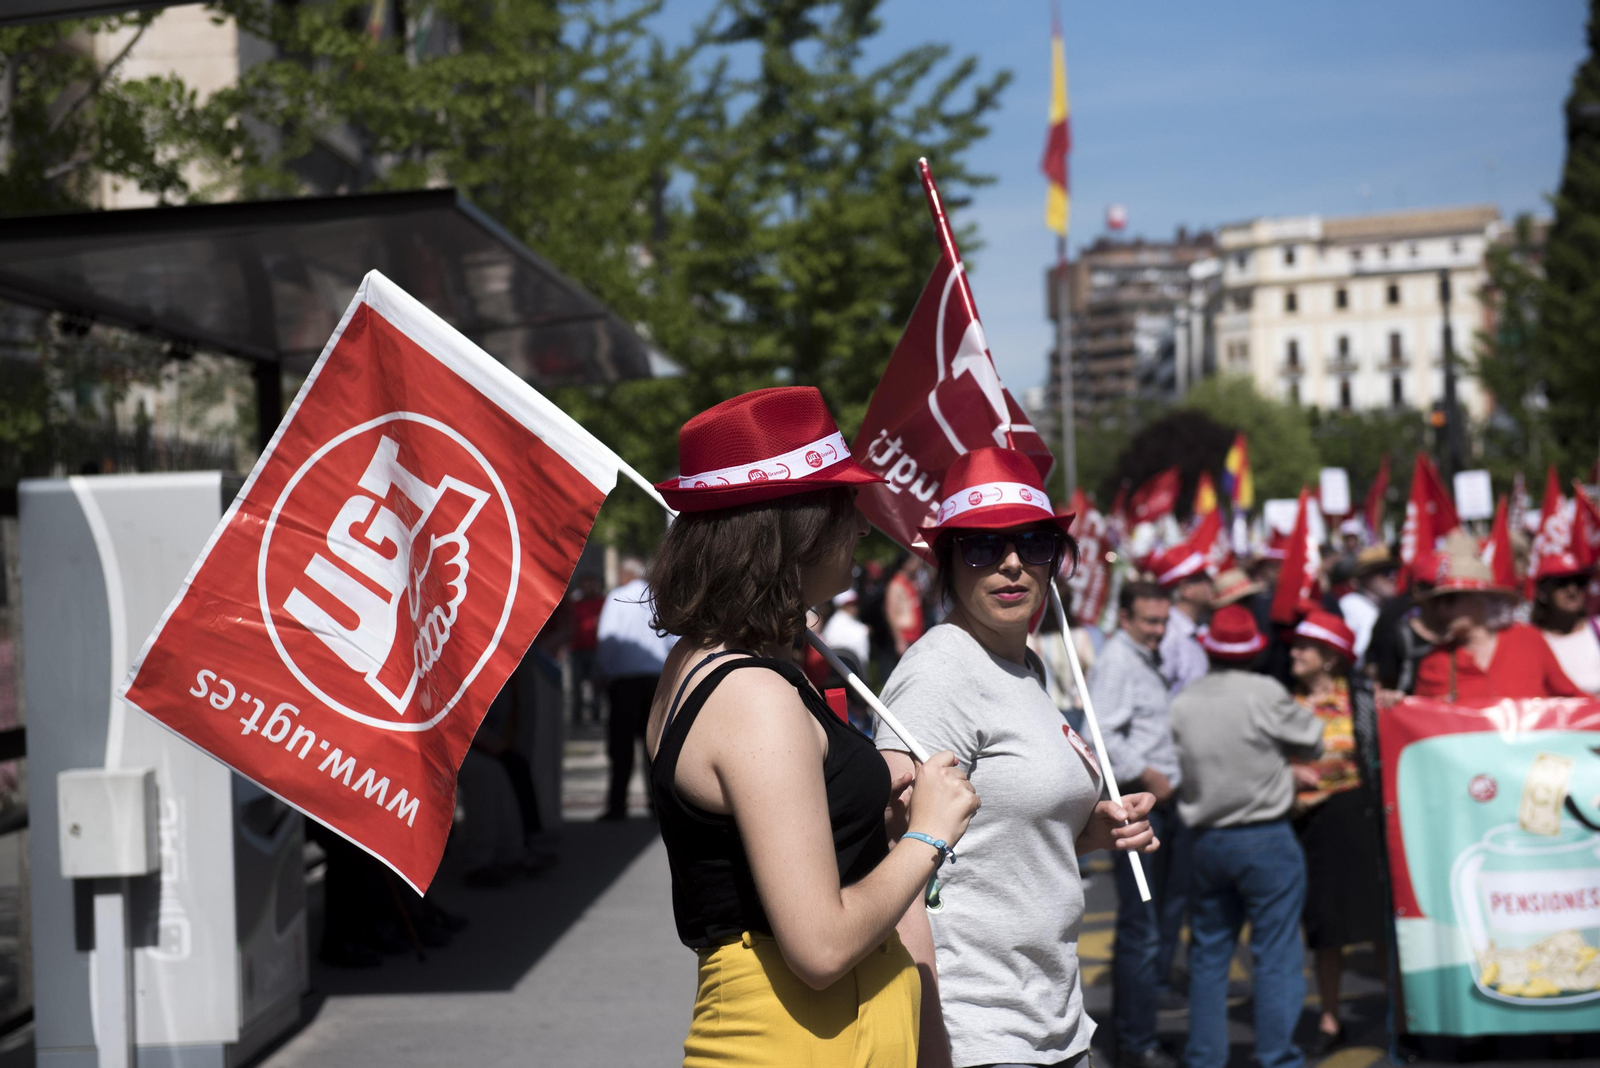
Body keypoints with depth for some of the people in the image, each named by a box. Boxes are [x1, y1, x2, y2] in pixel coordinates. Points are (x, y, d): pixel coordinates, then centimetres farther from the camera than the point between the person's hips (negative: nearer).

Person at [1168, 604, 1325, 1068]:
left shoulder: (1183, 702, -1)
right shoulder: (1265, 694, -13)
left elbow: (1183, 761, 5)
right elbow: (1312, 743, -1)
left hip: (1206, 838, 4)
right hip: (1264, 838, -4)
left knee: (1208, 954, 13)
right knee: (1276, 955, 1)